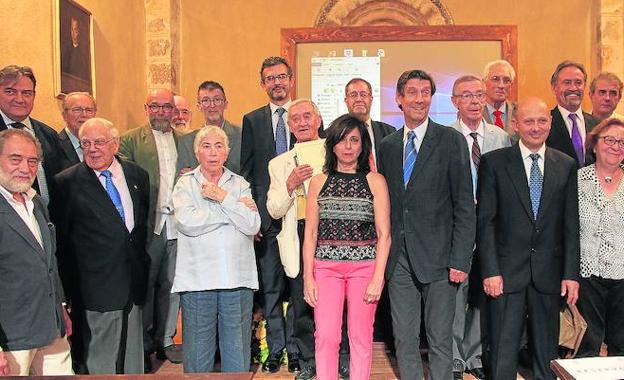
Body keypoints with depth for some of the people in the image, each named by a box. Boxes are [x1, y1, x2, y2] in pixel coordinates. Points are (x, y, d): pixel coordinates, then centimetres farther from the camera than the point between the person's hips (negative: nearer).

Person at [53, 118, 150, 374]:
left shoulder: (137, 174, 5)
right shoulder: (67, 182, -6)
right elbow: (60, 235, -1)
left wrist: (142, 258, 11)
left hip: (135, 282, 4)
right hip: (99, 284, -4)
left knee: (133, 355, 18)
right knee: (102, 361, 7)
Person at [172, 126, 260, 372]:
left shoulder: (240, 184, 10)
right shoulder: (185, 183, 6)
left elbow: (253, 225, -3)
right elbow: (187, 222, -12)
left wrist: (222, 197, -9)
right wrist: (235, 207, -7)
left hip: (238, 278, 1)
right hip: (197, 278, -1)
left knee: (238, 350, 8)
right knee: (198, 350, 7)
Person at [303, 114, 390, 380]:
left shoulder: (375, 181, 3)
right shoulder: (319, 182, 8)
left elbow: (384, 234, -1)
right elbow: (310, 234, 6)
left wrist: (377, 278, -9)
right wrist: (308, 277, -1)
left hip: (365, 266, -1)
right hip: (326, 266, 1)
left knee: (361, 337, 5)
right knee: (326, 336, -3)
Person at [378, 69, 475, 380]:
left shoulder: (451, 141, -3)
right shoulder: (387, 146, 10)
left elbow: (464, 206, -6)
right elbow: (385, 203, 12)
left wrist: (460, 260, -11)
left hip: (437, 257, -3)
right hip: (398, 258, 4)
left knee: (441, 340, 7)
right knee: (404, 339, 13)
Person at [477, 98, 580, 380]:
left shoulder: (567, 165, 7)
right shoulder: (494, 162, -2)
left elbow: (571, 225, 6)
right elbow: (485, 221, -5)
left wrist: (571, 273, 1)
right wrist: (490, 271, -11)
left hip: (549, 273, 3)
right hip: (507, 272, -2)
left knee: (547, 352, 15)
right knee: (503, 352, 5)